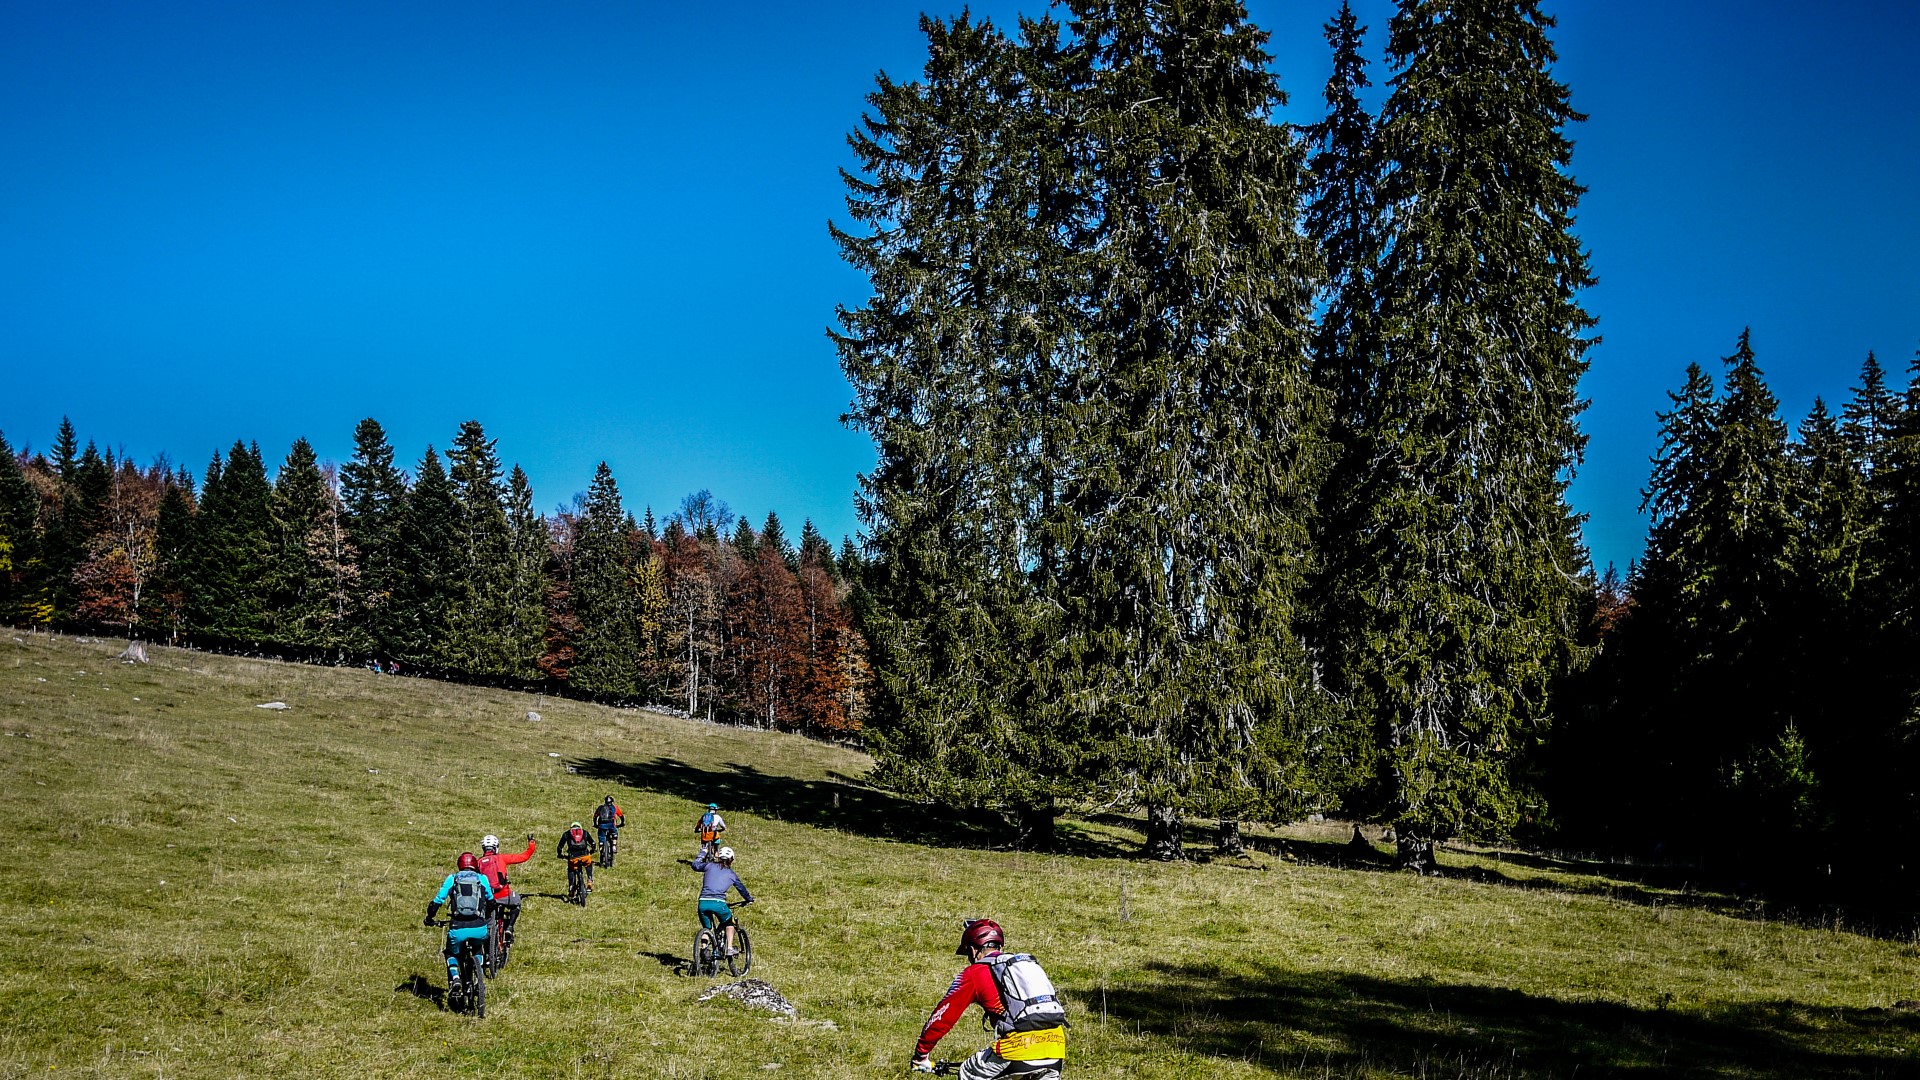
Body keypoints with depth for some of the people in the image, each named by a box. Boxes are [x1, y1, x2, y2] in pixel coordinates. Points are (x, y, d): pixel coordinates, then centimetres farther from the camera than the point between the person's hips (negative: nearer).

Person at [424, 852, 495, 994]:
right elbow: (491, 900, 27)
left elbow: (437, 901, 9)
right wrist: (487, 916, 47)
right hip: (479, 928, 1)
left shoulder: (452, 879, 12)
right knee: (478, 948, 35)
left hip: (458, 929, -1)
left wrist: (429, 918, 27)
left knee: (451, 953, 28)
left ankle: (455, 979, 4)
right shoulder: (482, 878, 14)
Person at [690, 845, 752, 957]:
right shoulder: (732, 875, 16)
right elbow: (742, 888, 30)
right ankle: (729, 948, 14)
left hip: (703, 902, 1)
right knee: (729, 923, 25)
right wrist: (749, 899, 49)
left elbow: (695, 865, 31)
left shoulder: (709, 866, 14)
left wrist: (703, 854, 49)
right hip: (718, 903, -1)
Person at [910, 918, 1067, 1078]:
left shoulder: (975, 972, 11)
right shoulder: (1028, 964, 27)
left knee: (968, 1075, 17)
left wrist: (921, 1054, 24)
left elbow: (943, 1016, 13)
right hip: (1057, 1043, 5)